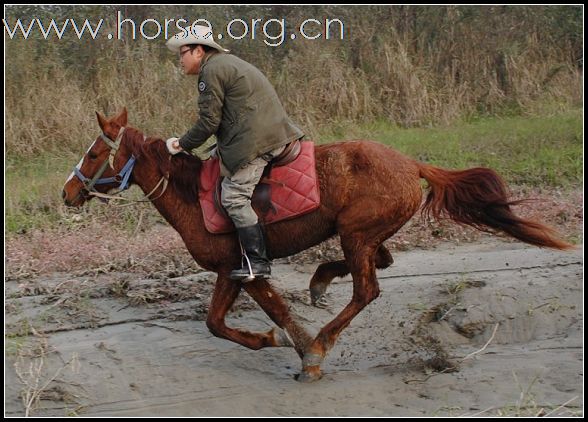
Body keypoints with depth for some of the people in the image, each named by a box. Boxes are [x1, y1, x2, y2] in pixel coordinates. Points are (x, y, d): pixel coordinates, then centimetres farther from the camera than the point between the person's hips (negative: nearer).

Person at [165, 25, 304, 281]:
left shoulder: (211, 70, -6)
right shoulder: (228, 62, 26)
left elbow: (209, 122, -9)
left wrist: (182, 144, 4)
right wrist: (224, 147, 22)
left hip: (254, 141, -11)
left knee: (234, 197, -11)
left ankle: (256, 262, -12)